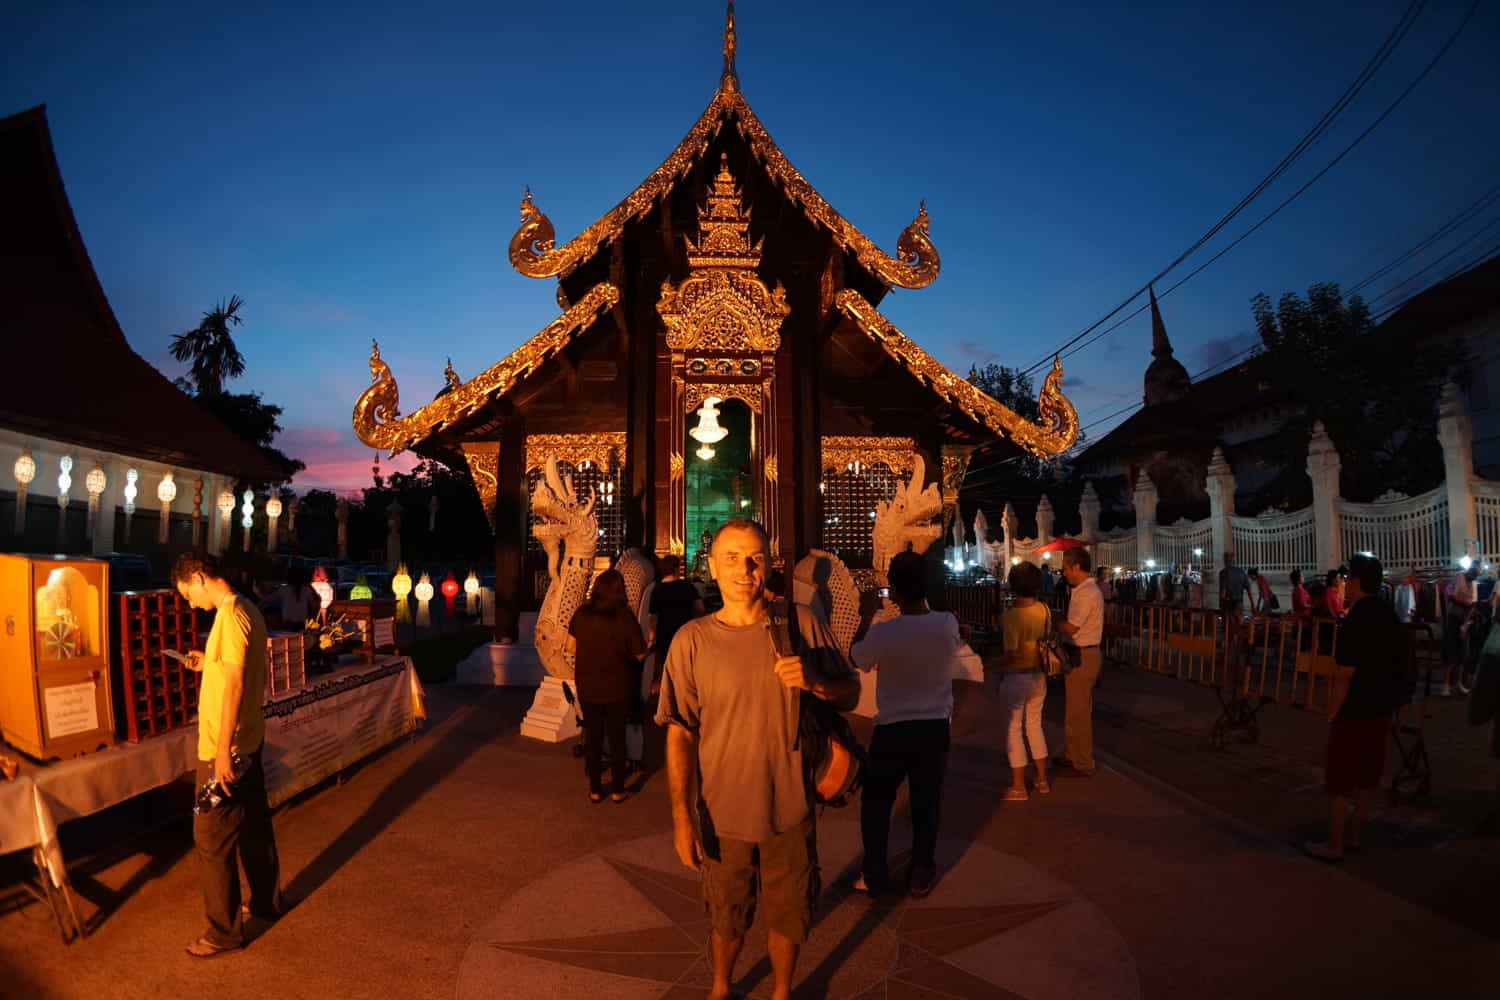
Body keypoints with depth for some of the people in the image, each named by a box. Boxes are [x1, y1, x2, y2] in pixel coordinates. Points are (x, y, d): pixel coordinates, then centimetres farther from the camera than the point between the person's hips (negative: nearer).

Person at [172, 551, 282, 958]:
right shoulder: (248, 609, 10)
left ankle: (225, 932, 13)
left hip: (224, 748, -9)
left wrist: (223, 751, -23)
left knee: (212, 839, 2)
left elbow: (234, 684, -24)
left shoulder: (229, 615, -20)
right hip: (249, 741, 9)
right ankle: (267, 901, 35)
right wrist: (210, 663, 15)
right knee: (254, 825, 20)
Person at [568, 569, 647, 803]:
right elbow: (640, 654, -10)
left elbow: (571, 646, 2)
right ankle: (617, 790, 21)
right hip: (617, 689, -2)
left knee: (592, 737, 14)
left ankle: (595, 790, 22)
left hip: (587, 687, 2)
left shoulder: (581, 614, -10)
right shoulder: (625, 619, -18)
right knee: (617, 738, 13)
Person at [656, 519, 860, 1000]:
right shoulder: (692, 640, -12)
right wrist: (681, 816, -12)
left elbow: (851, 694, 0)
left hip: (791, 807, 1)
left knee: (789, 915, 20)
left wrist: (814, 681, -21)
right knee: (728, 918, 22)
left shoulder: (802, 624, -8)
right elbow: (679, 734, -9)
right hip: (724, 811, -1)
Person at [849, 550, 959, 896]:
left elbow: (857, 660, -1)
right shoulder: (948, 624, -11)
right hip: (935, 728, 3)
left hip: (892, 730, -2)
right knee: (926, 805, 15)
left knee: (876, 804, 16)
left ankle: (875, 876, 24)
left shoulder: (882, 632, -20)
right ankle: (922, 877, 25)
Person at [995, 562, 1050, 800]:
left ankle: (1018, 787, 14)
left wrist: (1001, 672, -6)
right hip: (1038, 675, 6)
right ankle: (1042, 780, 29)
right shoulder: (1044, 610, -5)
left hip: (1015, 677, -6)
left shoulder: (1011, 615, -23)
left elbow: (1010, 653, -23)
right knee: (1035, 724, 21)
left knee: (1013, 729, 7)